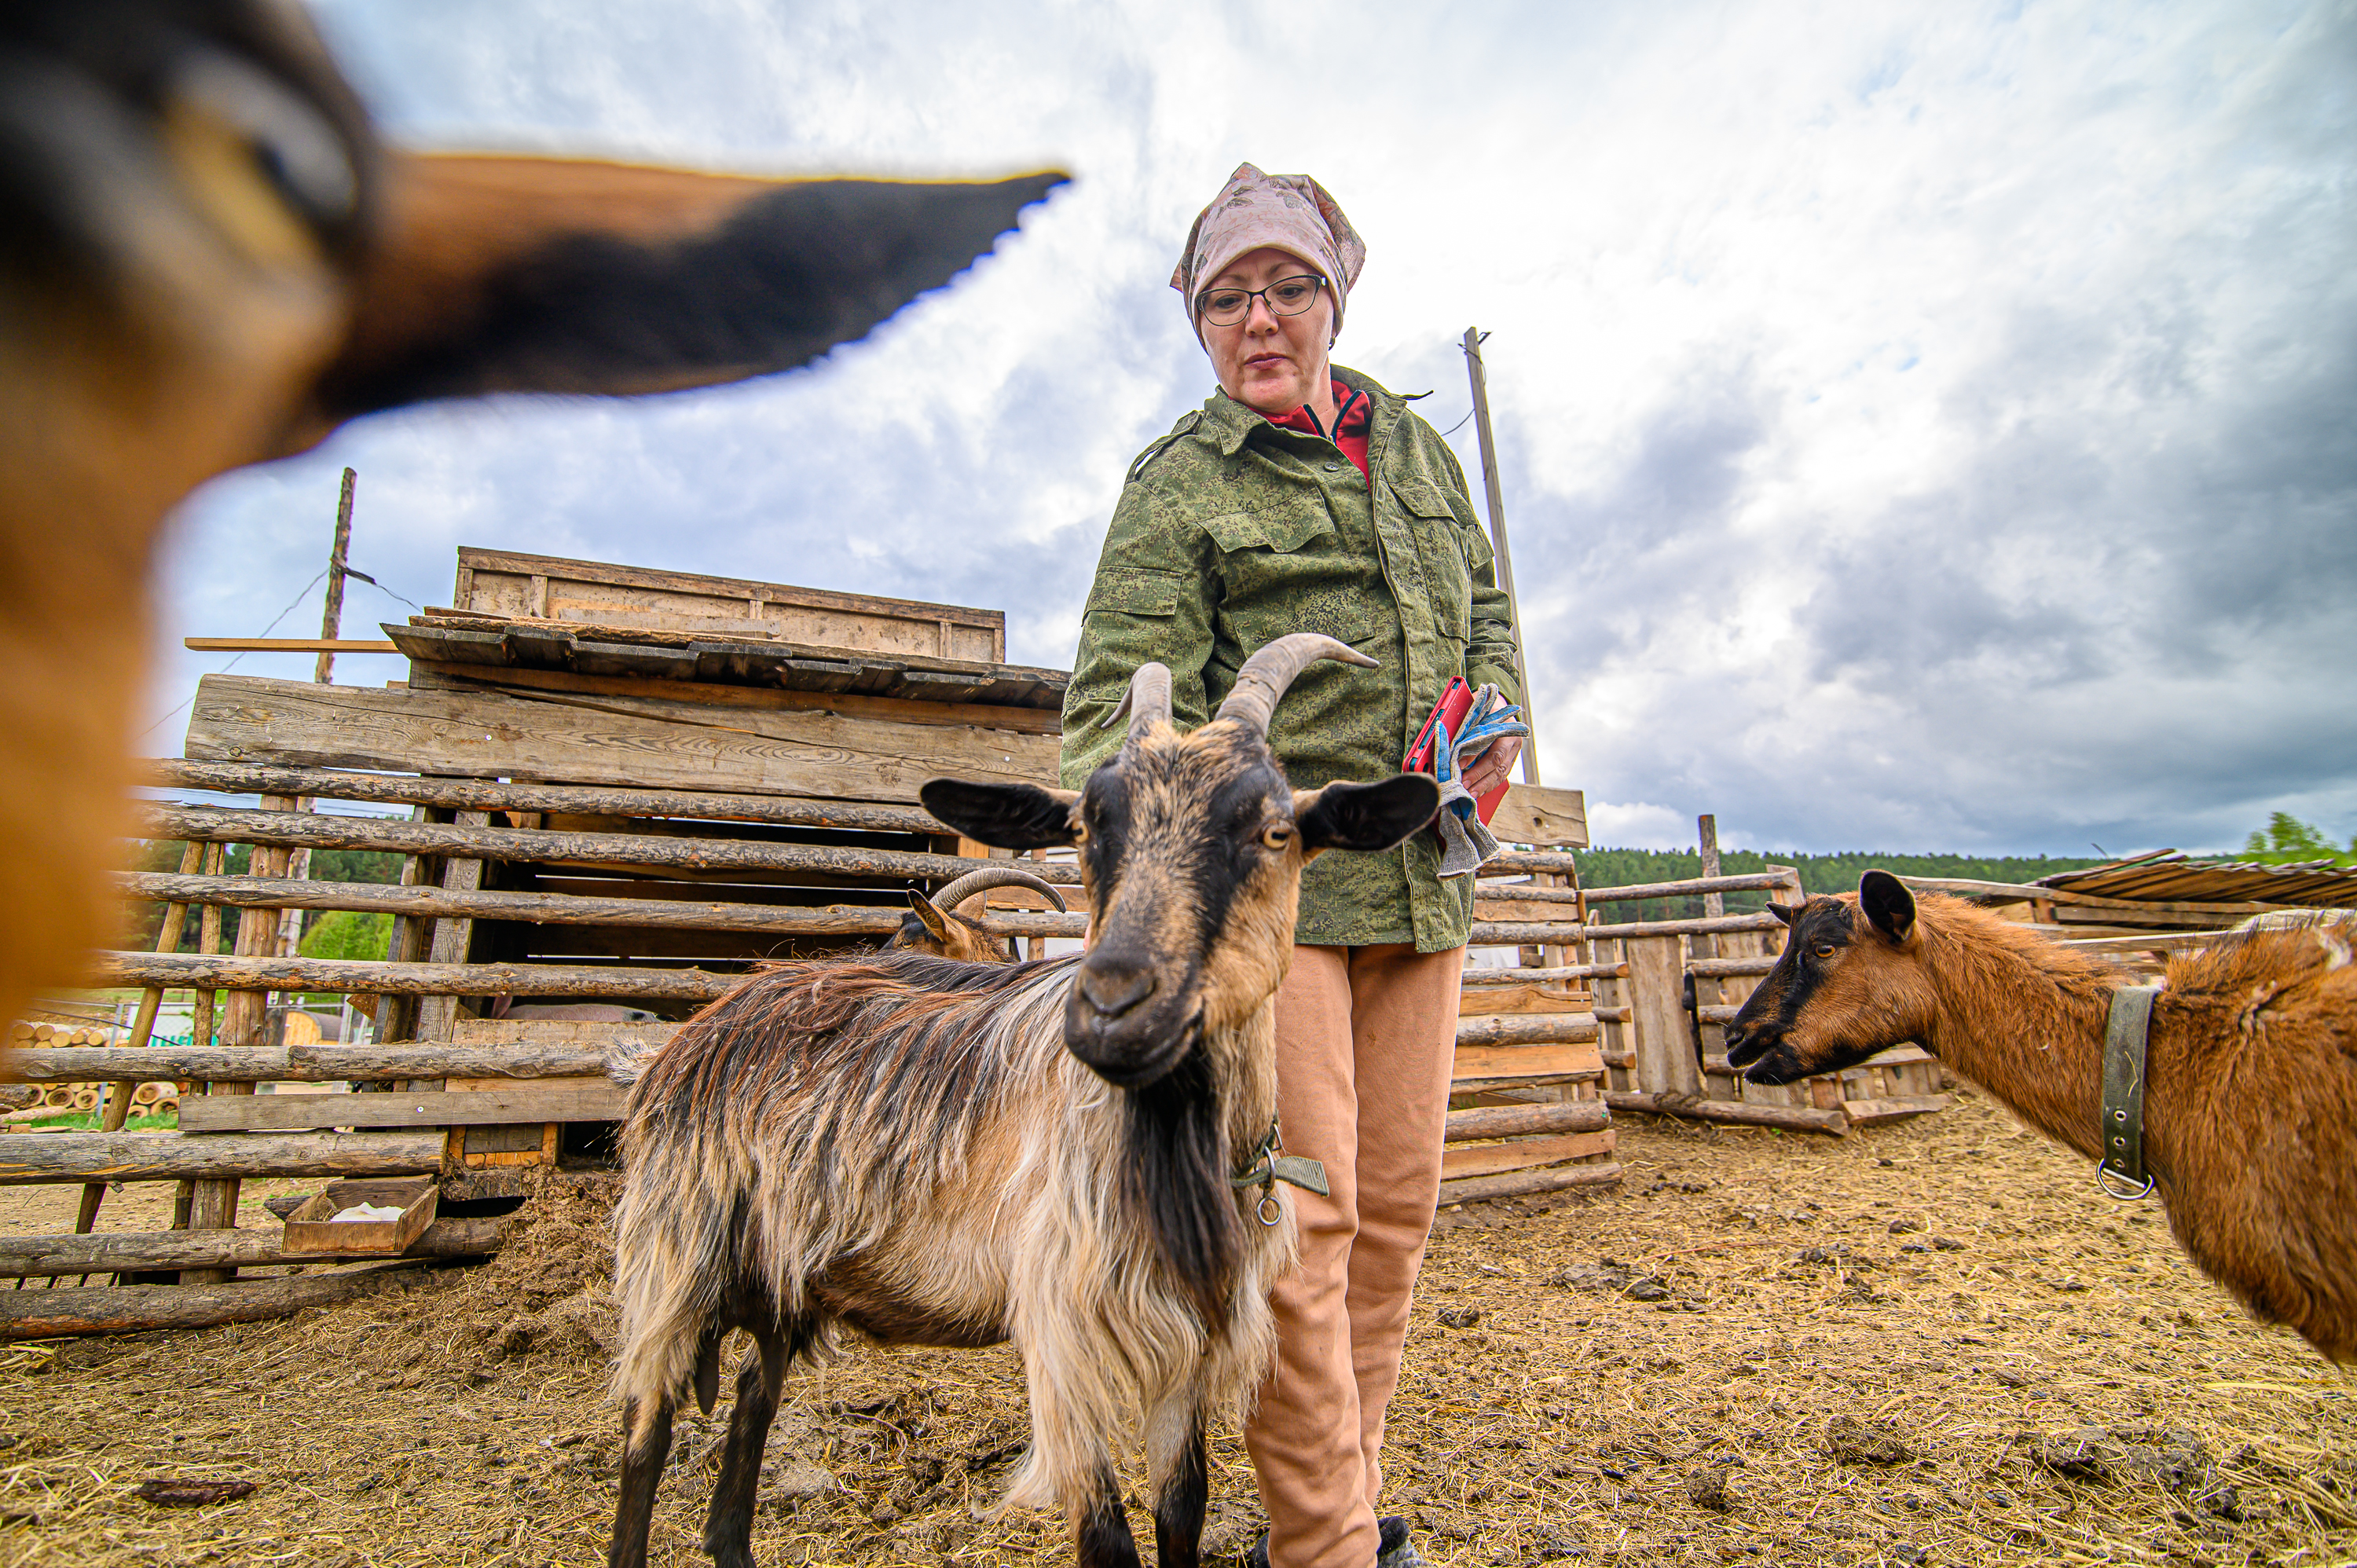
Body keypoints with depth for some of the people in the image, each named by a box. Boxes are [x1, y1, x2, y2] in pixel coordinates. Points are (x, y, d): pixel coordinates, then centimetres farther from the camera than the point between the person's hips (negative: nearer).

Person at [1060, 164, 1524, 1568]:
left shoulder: (1419, 446, 20)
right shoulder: (1179, 482, 2)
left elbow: (1490, 606, 27)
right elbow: (1127, 685, -9)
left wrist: (1498, 712, 7)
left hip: (1422, 874, 6)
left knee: (1399, 1197, 11)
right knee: (1303, 1208, -6)